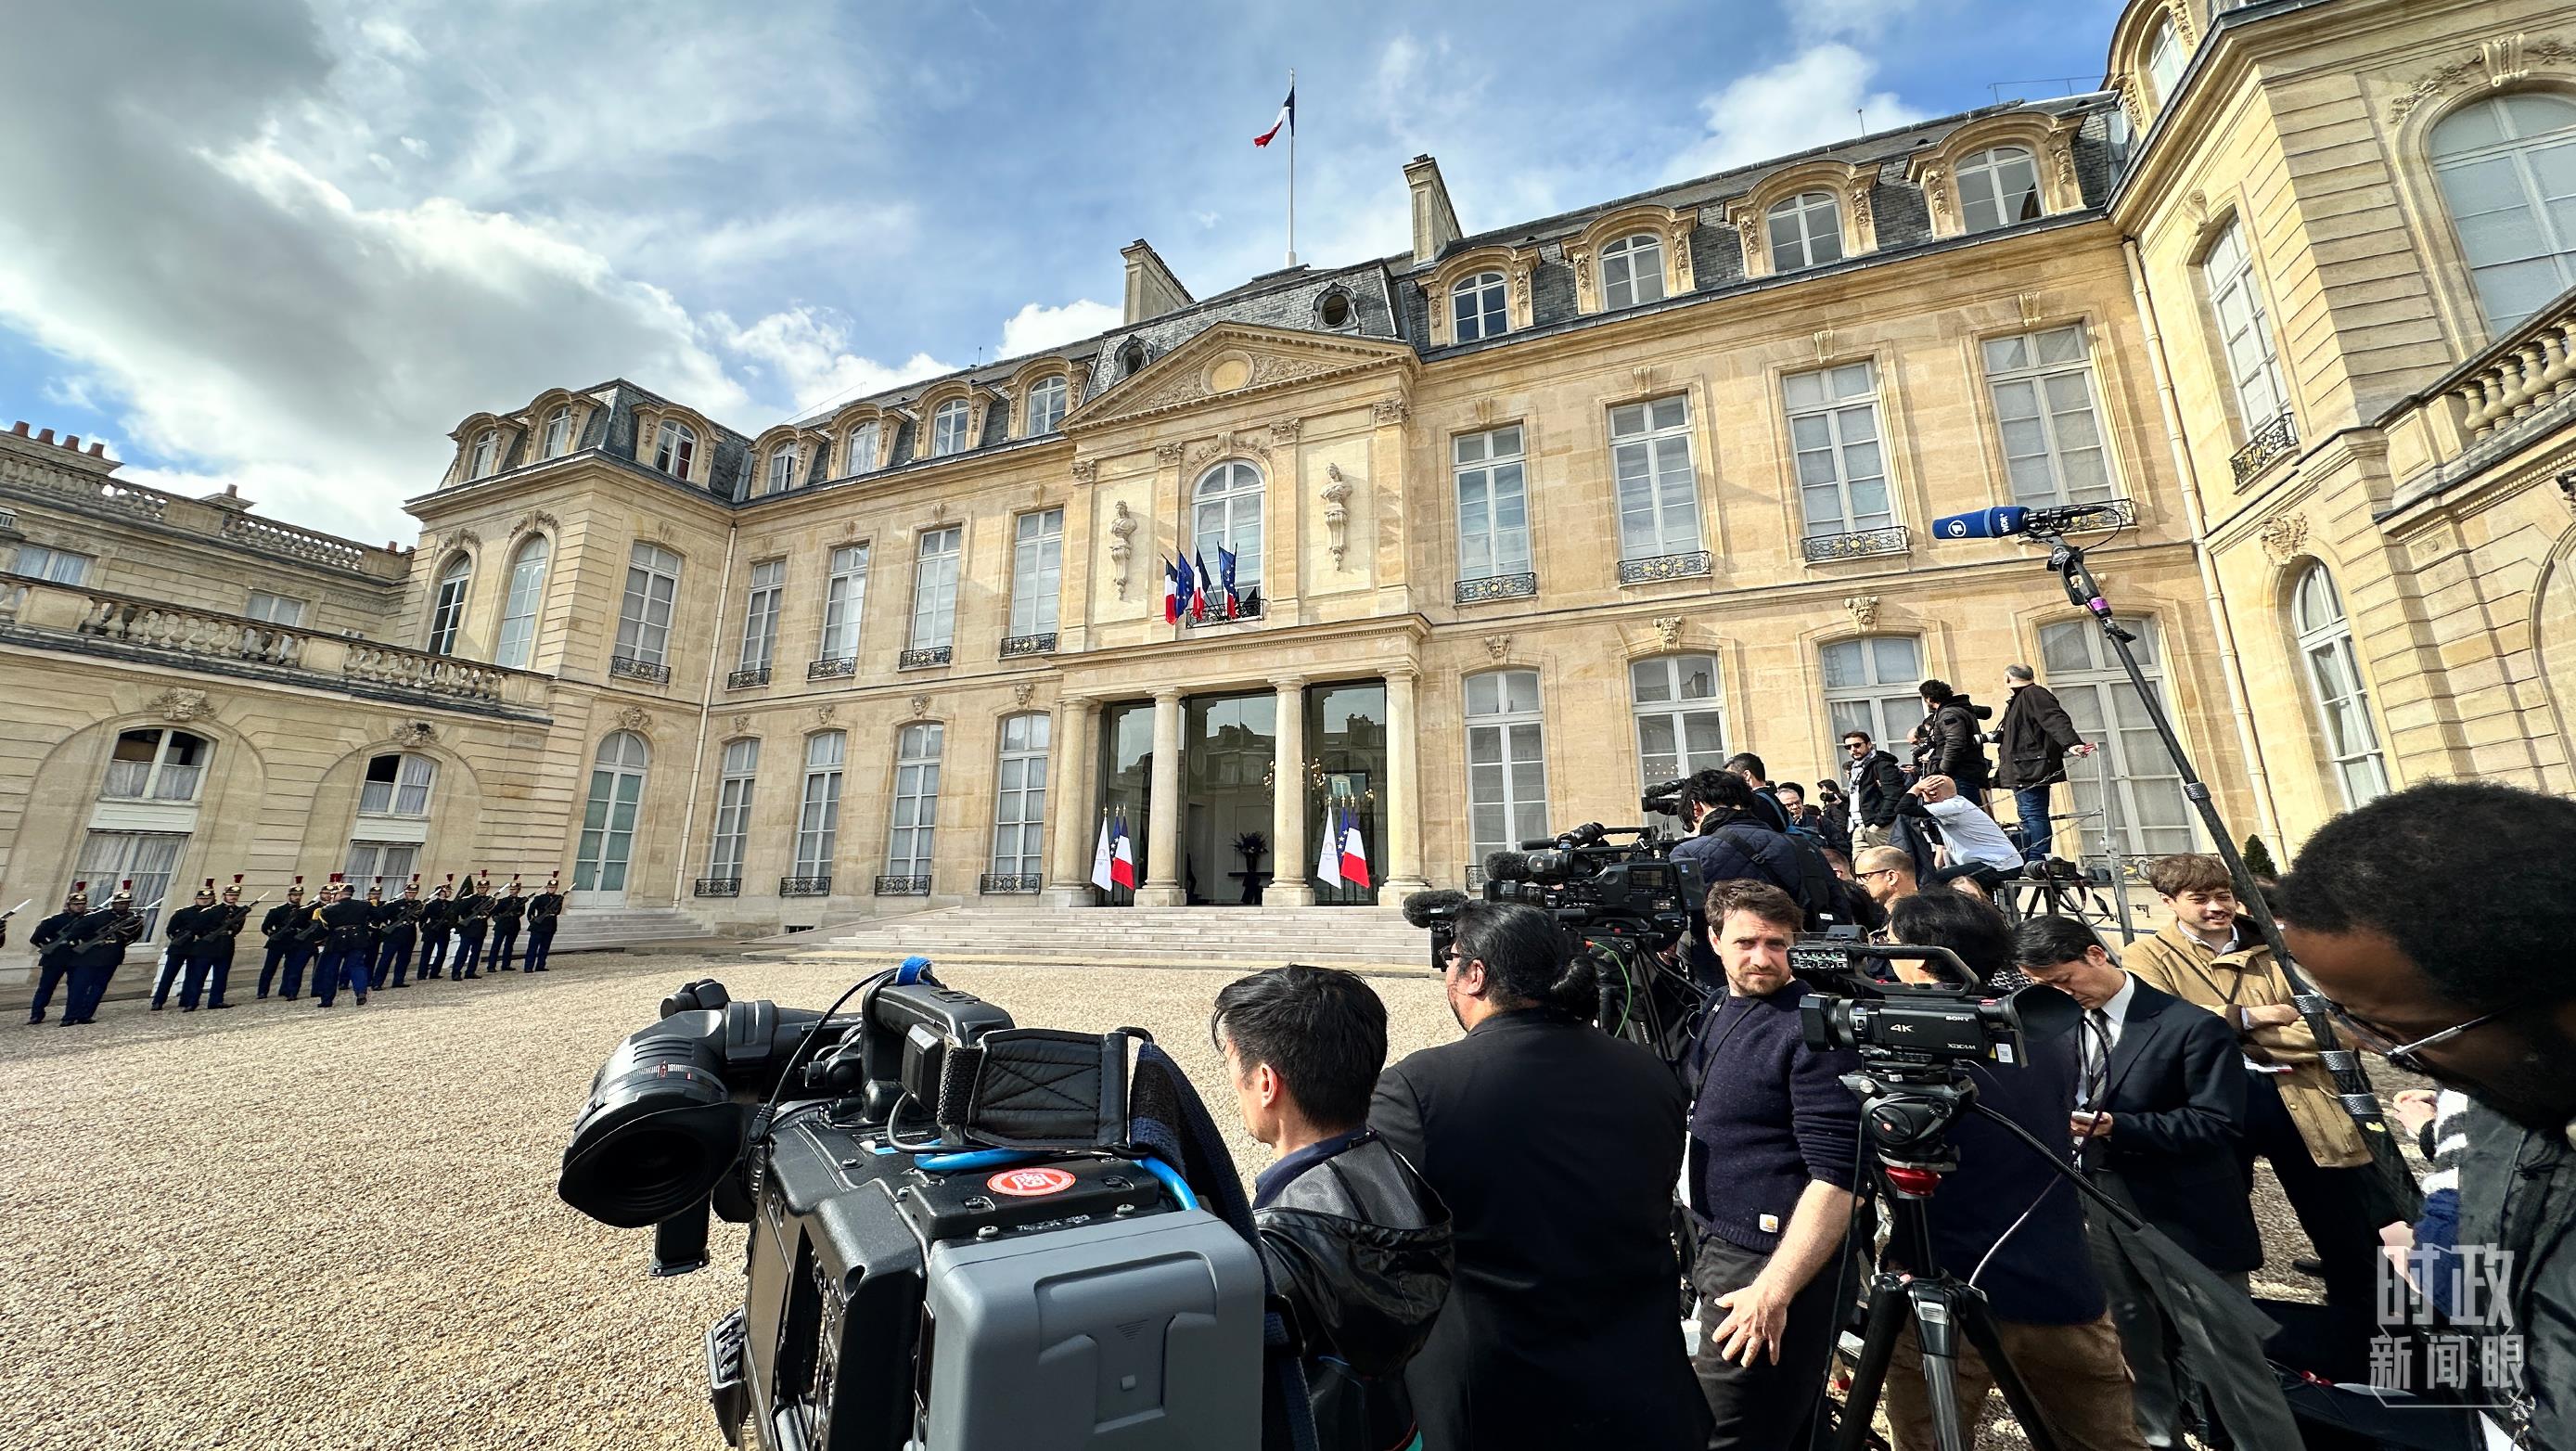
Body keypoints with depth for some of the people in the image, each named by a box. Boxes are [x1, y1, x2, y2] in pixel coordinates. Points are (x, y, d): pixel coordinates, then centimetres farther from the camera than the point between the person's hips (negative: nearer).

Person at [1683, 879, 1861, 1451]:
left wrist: (1773, 1292, -25)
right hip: (1720, 1252, 8)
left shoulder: (1813, 1030, -17)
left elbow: (1838, 1177, -22)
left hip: (1783, 1265, -8)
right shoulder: (1719, 1012, 8)